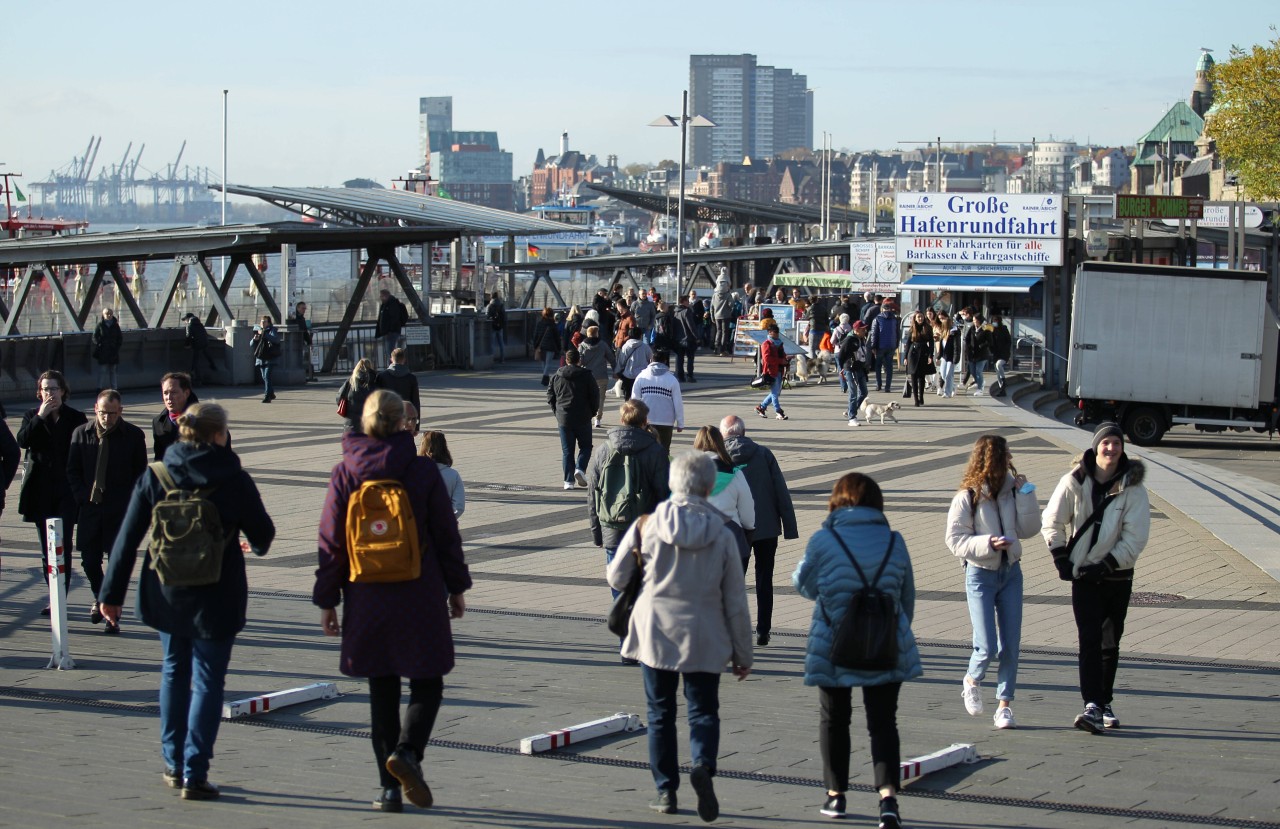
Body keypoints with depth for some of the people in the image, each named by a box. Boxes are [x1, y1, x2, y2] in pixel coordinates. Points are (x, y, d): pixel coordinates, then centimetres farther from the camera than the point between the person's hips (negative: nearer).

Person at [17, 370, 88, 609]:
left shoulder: (76, 418, 3)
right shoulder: (32, 416, 8)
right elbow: (22, 441, -10)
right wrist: (40, 417, -14)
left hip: (66, 490, -3)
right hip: (40, 491, 3)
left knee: (63, 546, -9)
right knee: (46, 548, 8)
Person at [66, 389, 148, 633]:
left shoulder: (133, 435, -2)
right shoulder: (81, 434, 3)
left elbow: (140, 474, 3)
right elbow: (72, 471, 8)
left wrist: (129, 502, -6)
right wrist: (83, 497, -3)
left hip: (120, 510, -2)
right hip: (90, 507, 2)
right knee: (89, 560, 5)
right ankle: (100, 599, 33)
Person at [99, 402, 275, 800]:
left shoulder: (154, 477, -4)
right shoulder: (234, 481, -11)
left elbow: (127, 538, -4)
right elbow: (263, 536, -2)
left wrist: (111, 592, 2)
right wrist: (255, 546, 23)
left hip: (166, 597, 3)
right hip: (216, 599, -3)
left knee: (174, 673, 20)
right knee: (207, 682, 4)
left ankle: (174, 764, 25)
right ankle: (194, 774, 0)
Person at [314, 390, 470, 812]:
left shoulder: (345, 473, -2)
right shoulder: (422, 469, -5)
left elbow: (331, 541, 0)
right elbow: (446, 532, 0)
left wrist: (327, 600, 6)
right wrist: (456, 587, 10)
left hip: (367, 599, 2)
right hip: (420, 597, -2)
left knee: (382, 691, 10)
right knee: (427, 683, 10)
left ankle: (390, 788, 10)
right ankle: (407, 750, -17)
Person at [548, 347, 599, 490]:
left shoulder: (557, 376, 2)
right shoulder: (586, 376, -5)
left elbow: (550, 397, 5)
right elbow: (595, 396, -4)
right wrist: (592, 412, 11)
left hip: (563, 418, 2)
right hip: (583, 418, -2)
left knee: (566, 450, 7)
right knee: (585, 446, 13)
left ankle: (568, 480, 3)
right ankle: (580, 468, -10)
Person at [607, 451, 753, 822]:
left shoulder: (647, 527, -8)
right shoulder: (722, 536, -5)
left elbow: (616, 579, 0)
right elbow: (736, 603, -2)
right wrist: (743, 655, 7)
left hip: (655, 634, 0)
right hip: (704, 641, 0)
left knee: (661, 714, 13)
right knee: (704, 711, 10)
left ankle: (666, 790, 14)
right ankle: (703, 764, -18)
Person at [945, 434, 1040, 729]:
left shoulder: (1011, 490, 3)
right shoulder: (968, 497, -10)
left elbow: (1029, 529, 2)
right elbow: (955, 540, -10)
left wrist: (1024, 493, -6)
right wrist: (987, 544, -24)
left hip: (1011, 572, 4)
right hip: (980, 575, -4)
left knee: (1011, 644, 2)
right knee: (987, 646, -8)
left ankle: (1005, 704, 12)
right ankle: (972, 681, 23)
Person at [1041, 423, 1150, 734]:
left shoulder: (1132, 488, -8)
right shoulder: (1074, 482, -6)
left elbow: (1135, 539, -10)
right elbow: (1051, 522, 2)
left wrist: (1107, 565, -15)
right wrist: (1061, 560, -4)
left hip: (1117, 576, 1)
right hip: (1084, 576, -1)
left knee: (1110, 644, 10)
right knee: (1090, 641, -12)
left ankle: (1105, 703, 22)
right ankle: (1092, 706, -20)